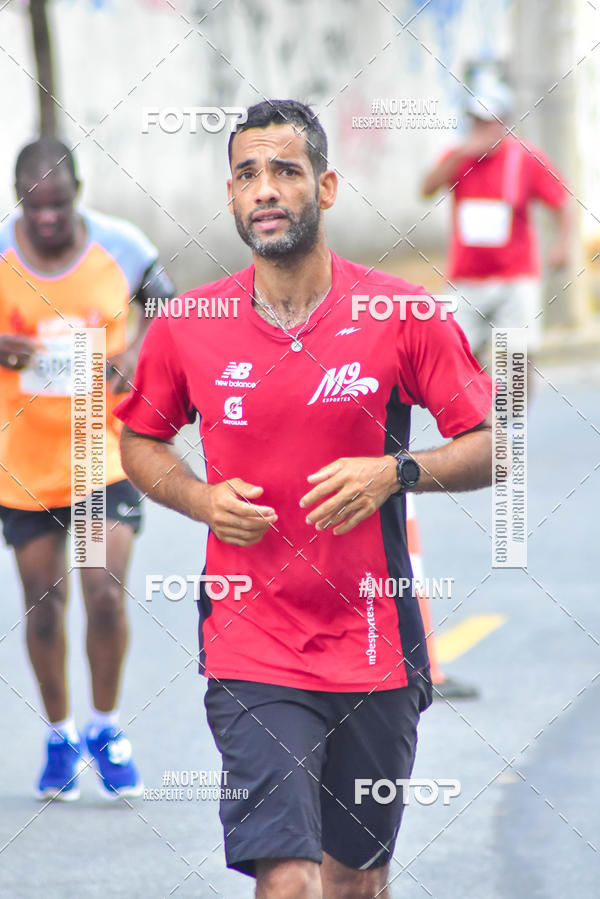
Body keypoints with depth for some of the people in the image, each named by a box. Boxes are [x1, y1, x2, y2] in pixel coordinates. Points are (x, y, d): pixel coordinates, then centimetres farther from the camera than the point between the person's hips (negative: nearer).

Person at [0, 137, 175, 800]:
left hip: (105, 452, -1)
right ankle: (59, 738, 26)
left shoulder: (120, 247, -7)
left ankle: (105, 729, 11)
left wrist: (137, 351, -11)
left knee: (105, 594, -11)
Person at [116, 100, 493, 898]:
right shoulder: (184, 328, -1)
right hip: (250, 646, -1)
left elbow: (491, 444, 1)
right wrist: (200, 498, -5)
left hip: (375, 645, 1)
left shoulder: (403, 314, -4)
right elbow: (140, 441, 16)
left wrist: (395, 473, -17)